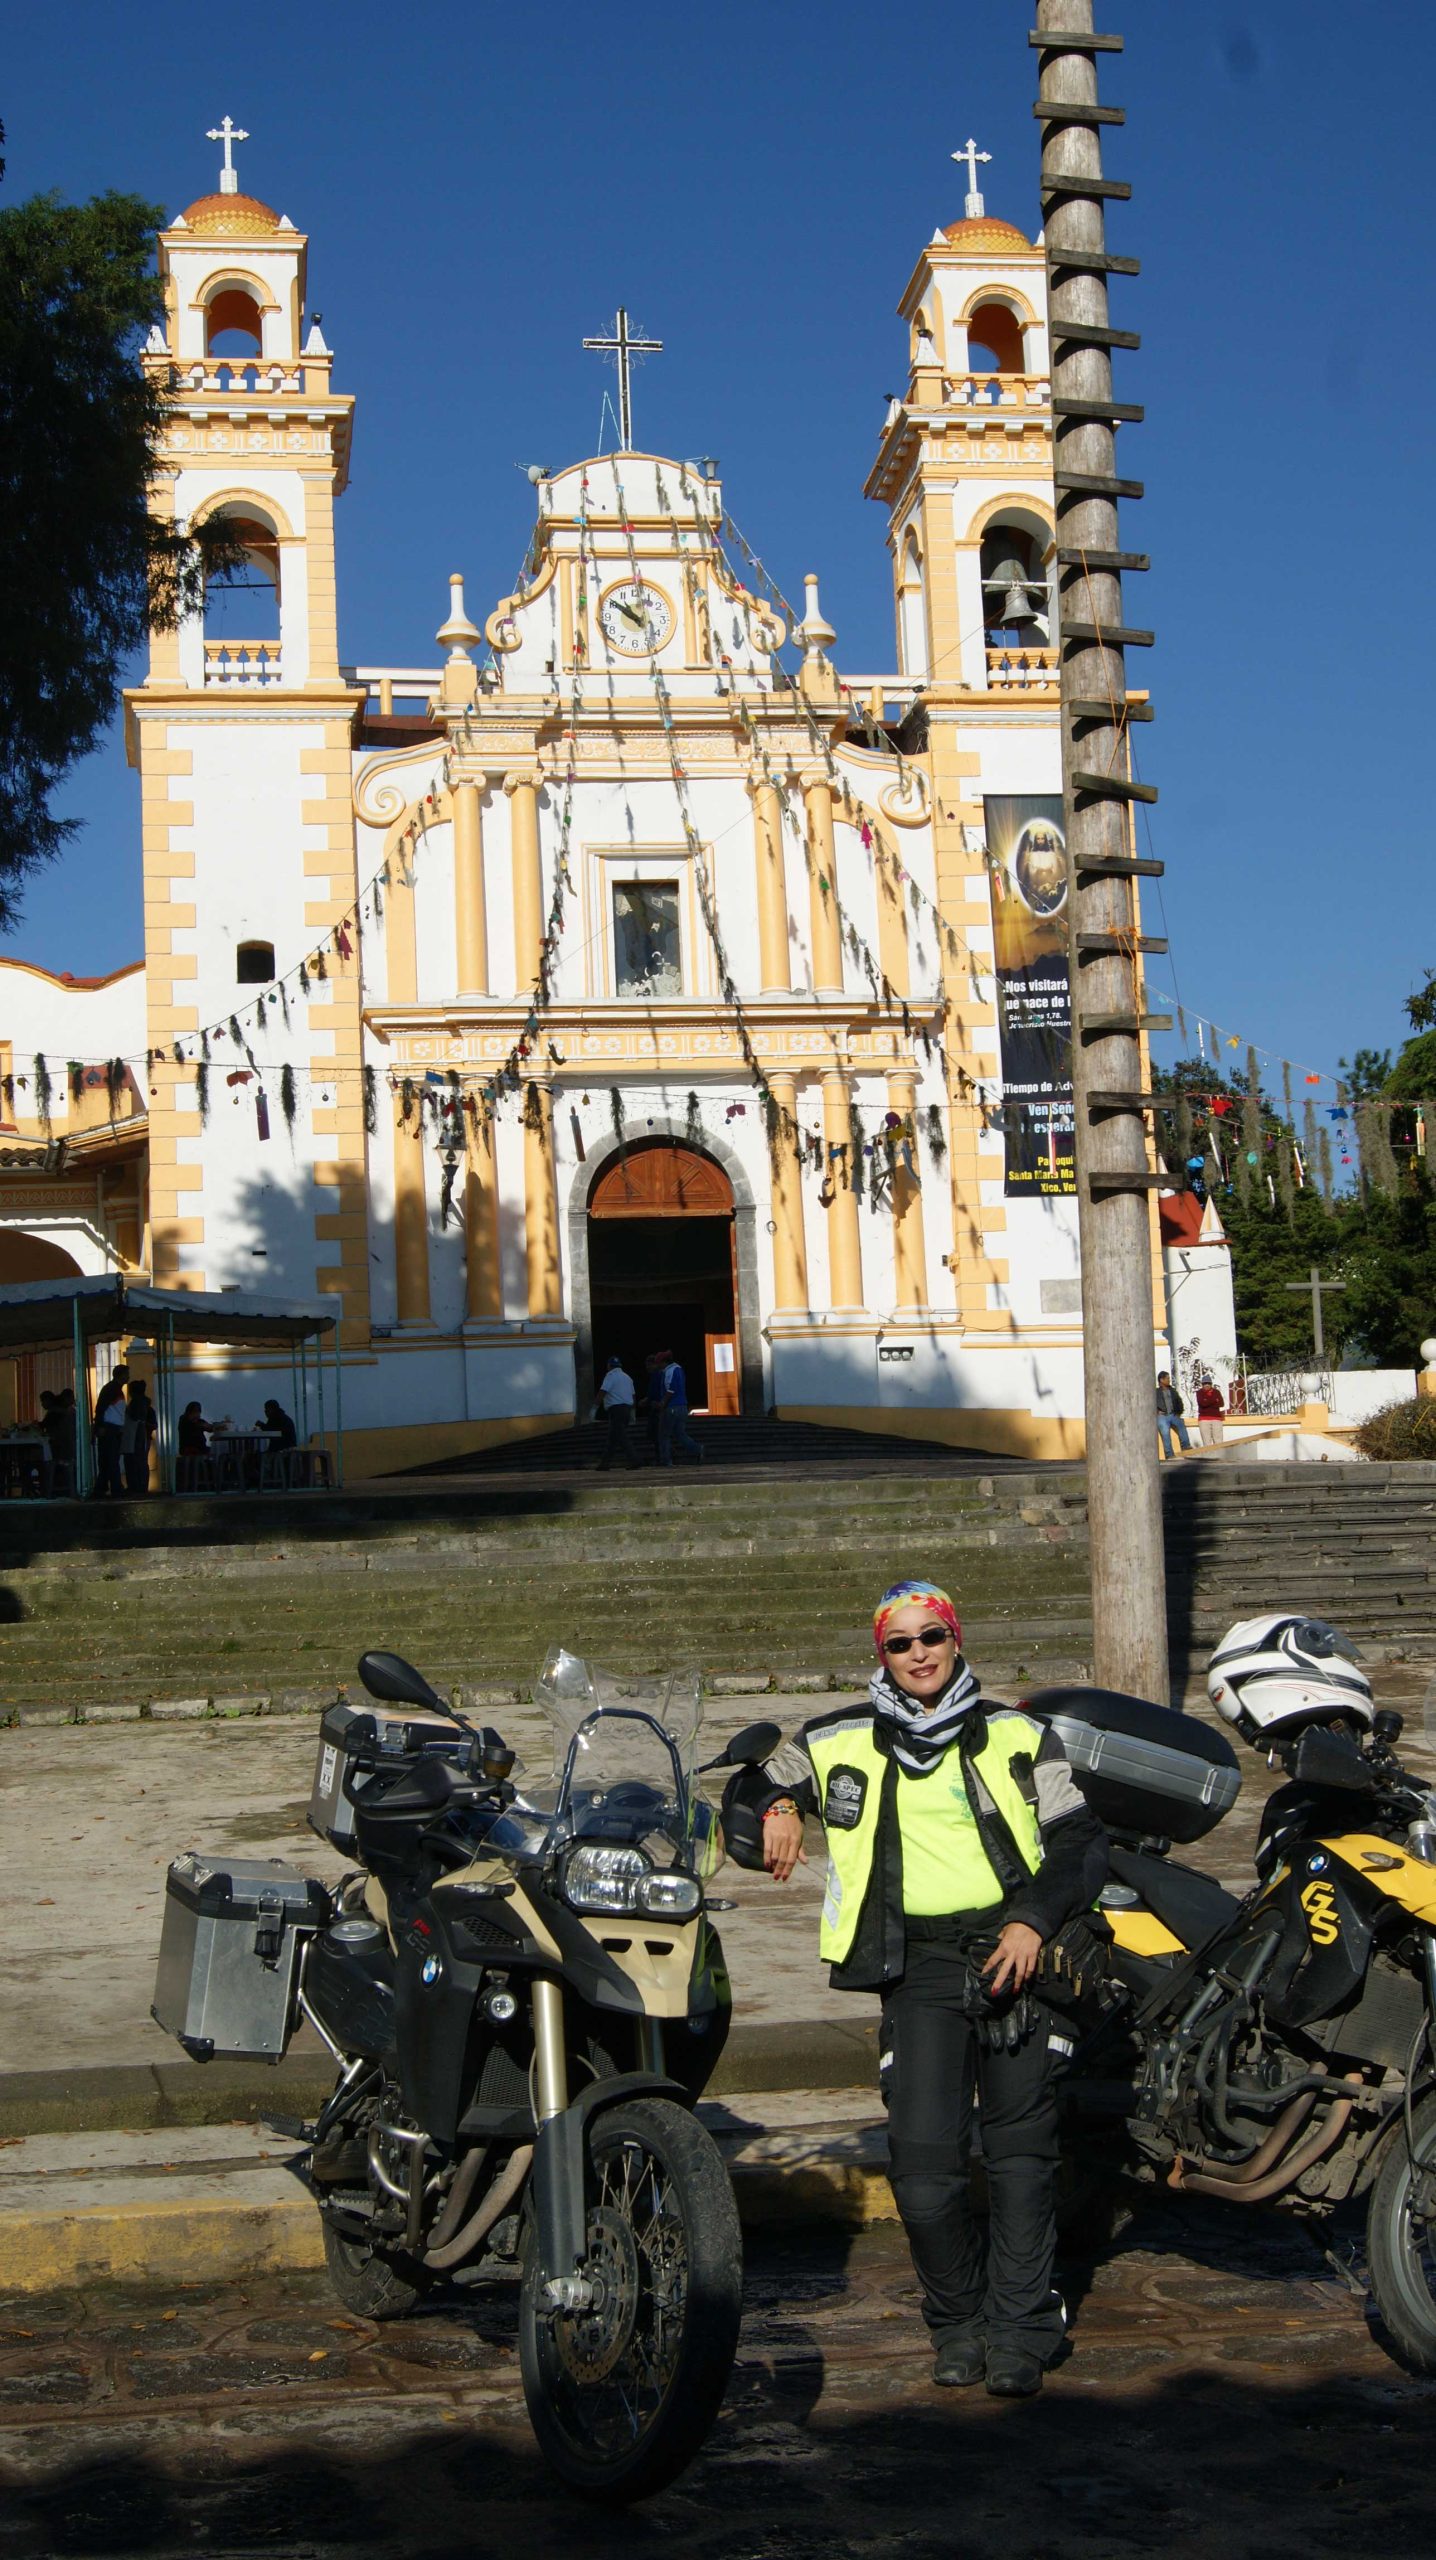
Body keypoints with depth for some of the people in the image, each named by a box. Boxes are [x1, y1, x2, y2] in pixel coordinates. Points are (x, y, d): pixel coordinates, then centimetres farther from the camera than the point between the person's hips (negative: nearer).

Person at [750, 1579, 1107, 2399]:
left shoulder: (1017, 1736, 11)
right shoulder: (838, 1743, 13)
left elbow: (1082, 1841, 8)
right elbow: (757, 1784, 27)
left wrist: (1034, 1921, -7)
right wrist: (778, 1807, 3)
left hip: (1016, 1951, 0)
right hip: (917, 1963, 0)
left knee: (1021, 2153, -3)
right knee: (925, 2162, -10)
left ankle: (1020, 2331, 4)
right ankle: (957, 2321, 9)